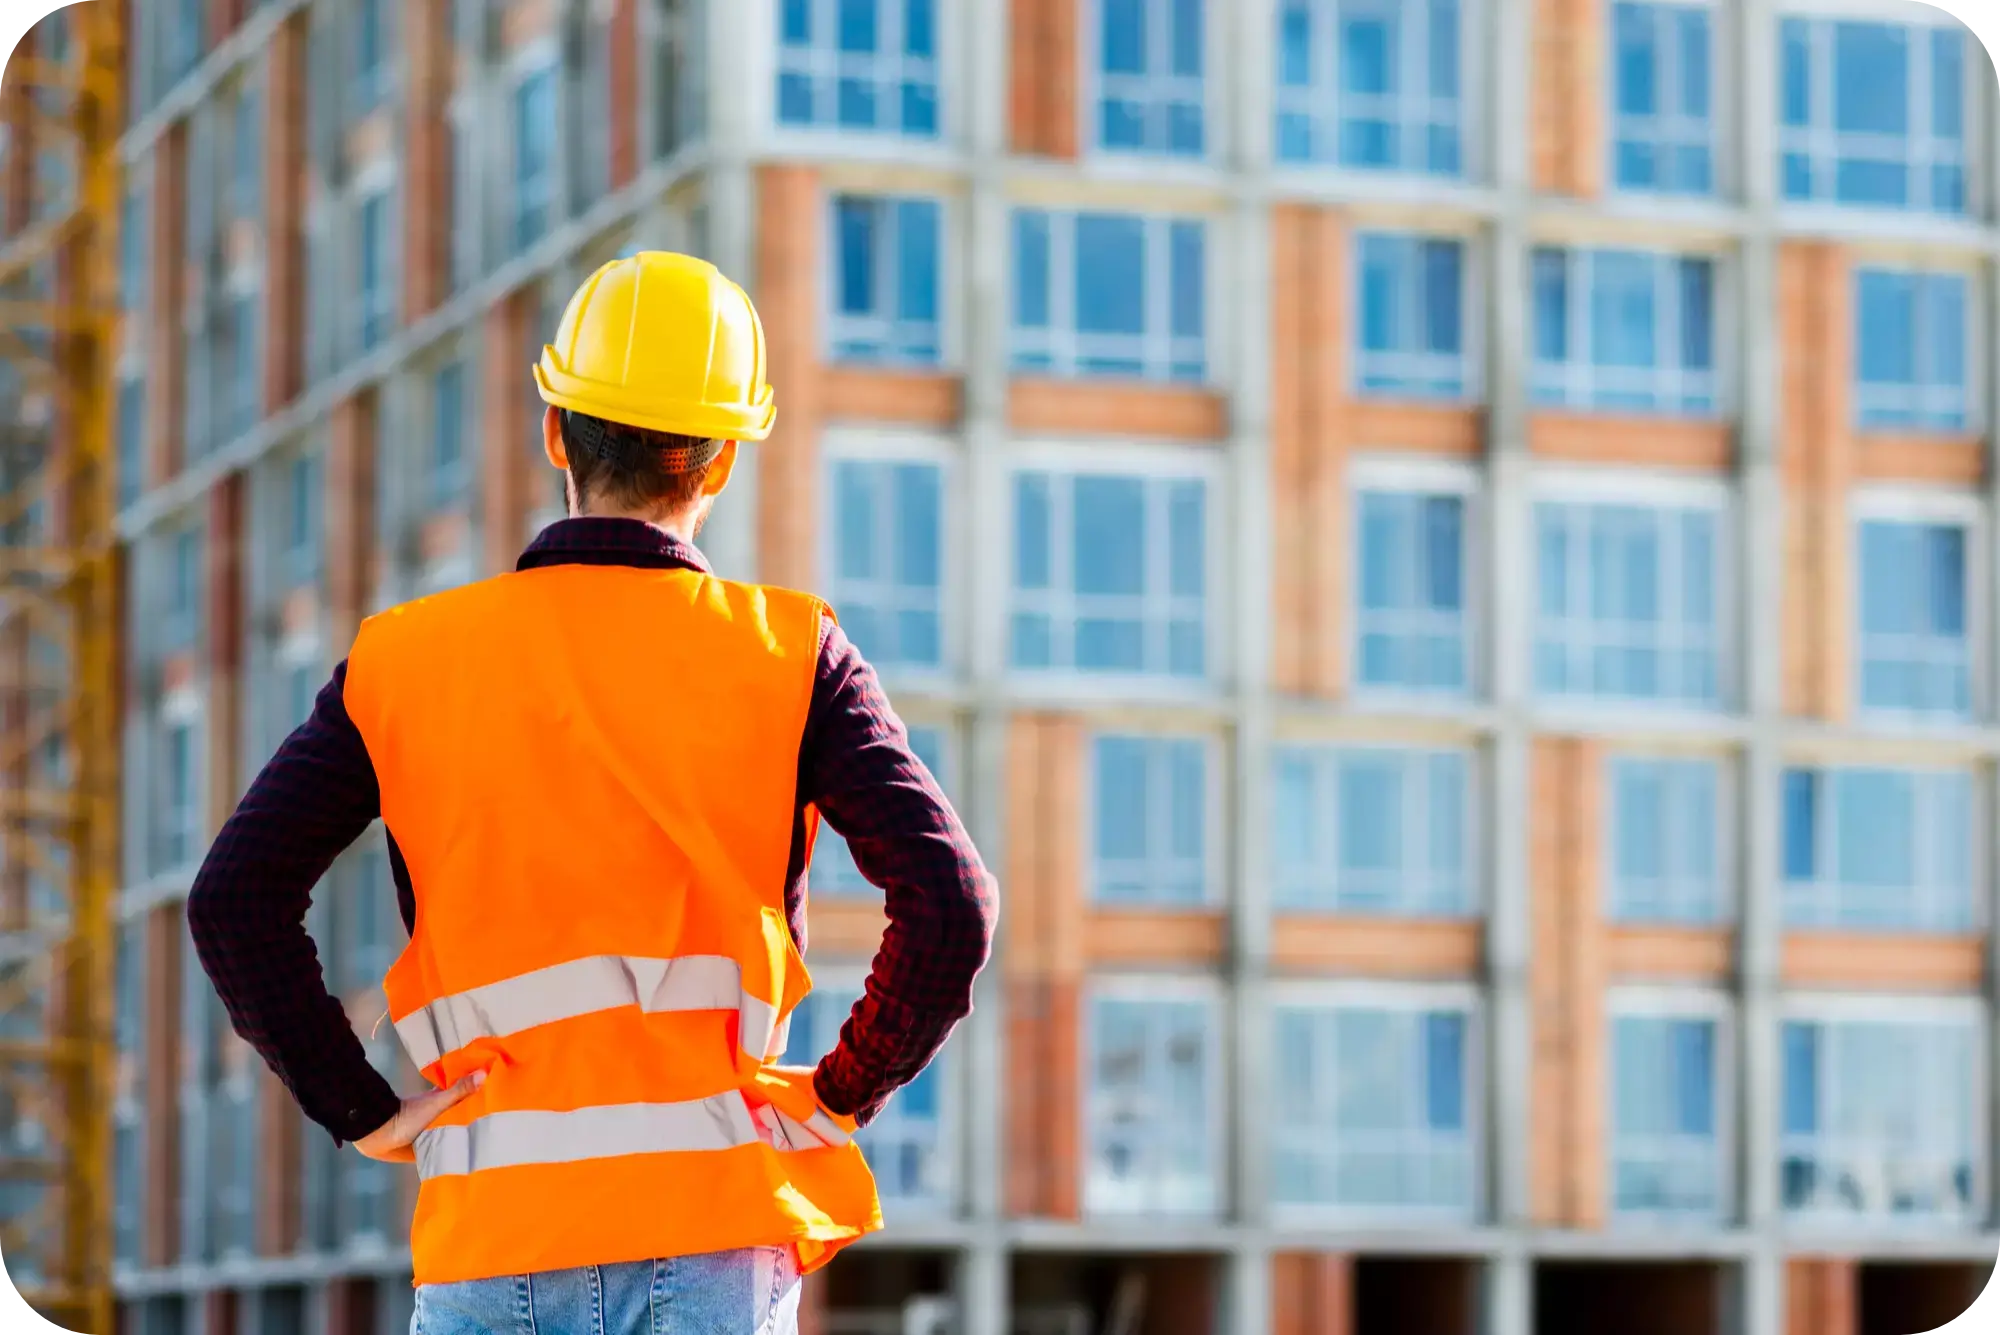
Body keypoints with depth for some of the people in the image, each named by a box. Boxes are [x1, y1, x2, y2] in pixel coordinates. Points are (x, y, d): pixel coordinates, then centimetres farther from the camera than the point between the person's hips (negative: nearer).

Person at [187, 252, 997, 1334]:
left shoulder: (403, 663, 7)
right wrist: (848, 1089, 5)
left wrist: (361, 1113, 5)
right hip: (713, 1219, -1)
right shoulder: (789, 658, 3)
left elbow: (234, 902, -2)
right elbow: (949, 903, -8)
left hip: (490, 1232, 1)